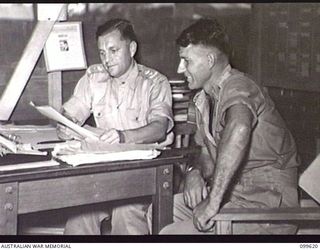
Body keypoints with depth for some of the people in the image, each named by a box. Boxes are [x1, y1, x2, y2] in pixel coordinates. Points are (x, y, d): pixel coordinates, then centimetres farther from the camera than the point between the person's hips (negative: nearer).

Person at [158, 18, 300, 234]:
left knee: (172, 232, -17)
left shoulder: (237, 88, -20)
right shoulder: (206, 98, 11)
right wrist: (195, 172, -7)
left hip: (267, 207, -9)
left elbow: (238, 129, -43)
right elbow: (210, 154, 18)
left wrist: (213, 201, -40)